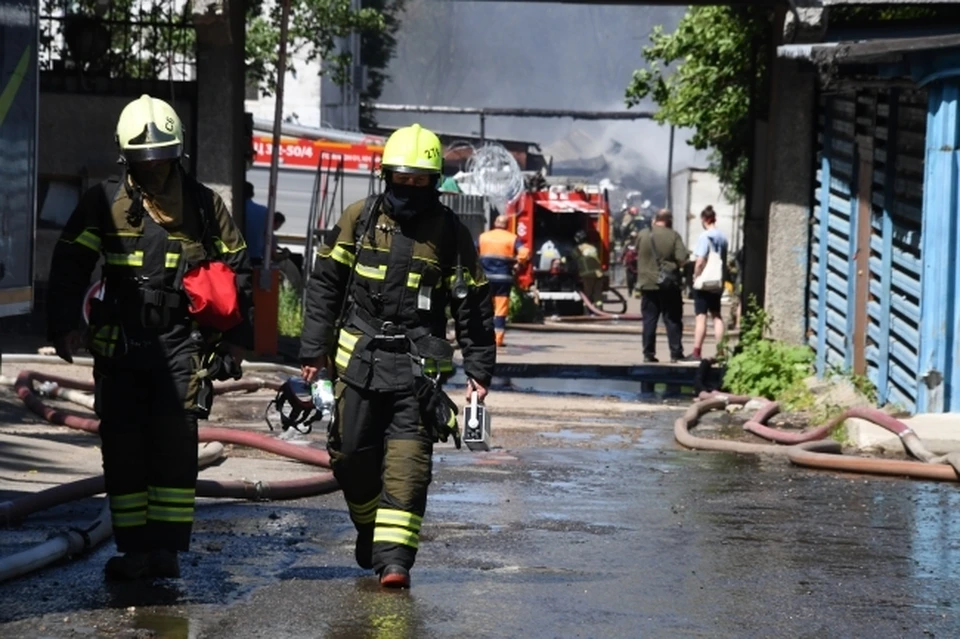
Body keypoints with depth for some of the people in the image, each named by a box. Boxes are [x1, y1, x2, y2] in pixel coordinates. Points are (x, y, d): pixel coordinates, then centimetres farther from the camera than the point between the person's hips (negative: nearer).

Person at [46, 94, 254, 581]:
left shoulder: (203, 205, 7)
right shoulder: (104, 203, 6)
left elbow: (236, 268, 15)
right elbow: (69, 266, 6)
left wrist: (236, 339, 12)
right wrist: (64, 325, -6)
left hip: (181, 344, -1)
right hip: (118, 345, 1)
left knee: (175, 442, -11)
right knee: (121, 446, 0)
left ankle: (167, 547, -6)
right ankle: (134, 548, 8)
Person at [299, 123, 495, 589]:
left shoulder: (450, 233, 1)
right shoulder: (359, 219, 4)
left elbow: (473, 306, 6)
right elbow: (324, 285, 8)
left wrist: (479, 371, 2)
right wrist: (313, 351, 3)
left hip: (418, 364, -2)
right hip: (359, 358, 2)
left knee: (407, 461, -11)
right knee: (352, 455, 6)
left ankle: (394, 556, -15)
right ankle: (369, 527, 32)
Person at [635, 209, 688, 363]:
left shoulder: (642, 235, 0)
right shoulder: (673, 236, -6)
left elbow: (637, 256, 8)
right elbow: (682, 258, -12)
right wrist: (674, 266, 7)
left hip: (647, 283, 2)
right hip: (669, 285, -2)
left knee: (649, 320, 6)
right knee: (672, 320, 4)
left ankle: (648, 353, 4)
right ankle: (676, 354, 3)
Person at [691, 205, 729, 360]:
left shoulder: (705, 236, -15)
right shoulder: (723, 237, 8)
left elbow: (700, 261, -20)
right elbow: (724, 261, 13)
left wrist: (696, 276, -8)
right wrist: (722, 279, 18)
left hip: (704, 283, -7)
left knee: (701, 317, -6)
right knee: (717, 316, 13)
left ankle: (697, 351, -6)